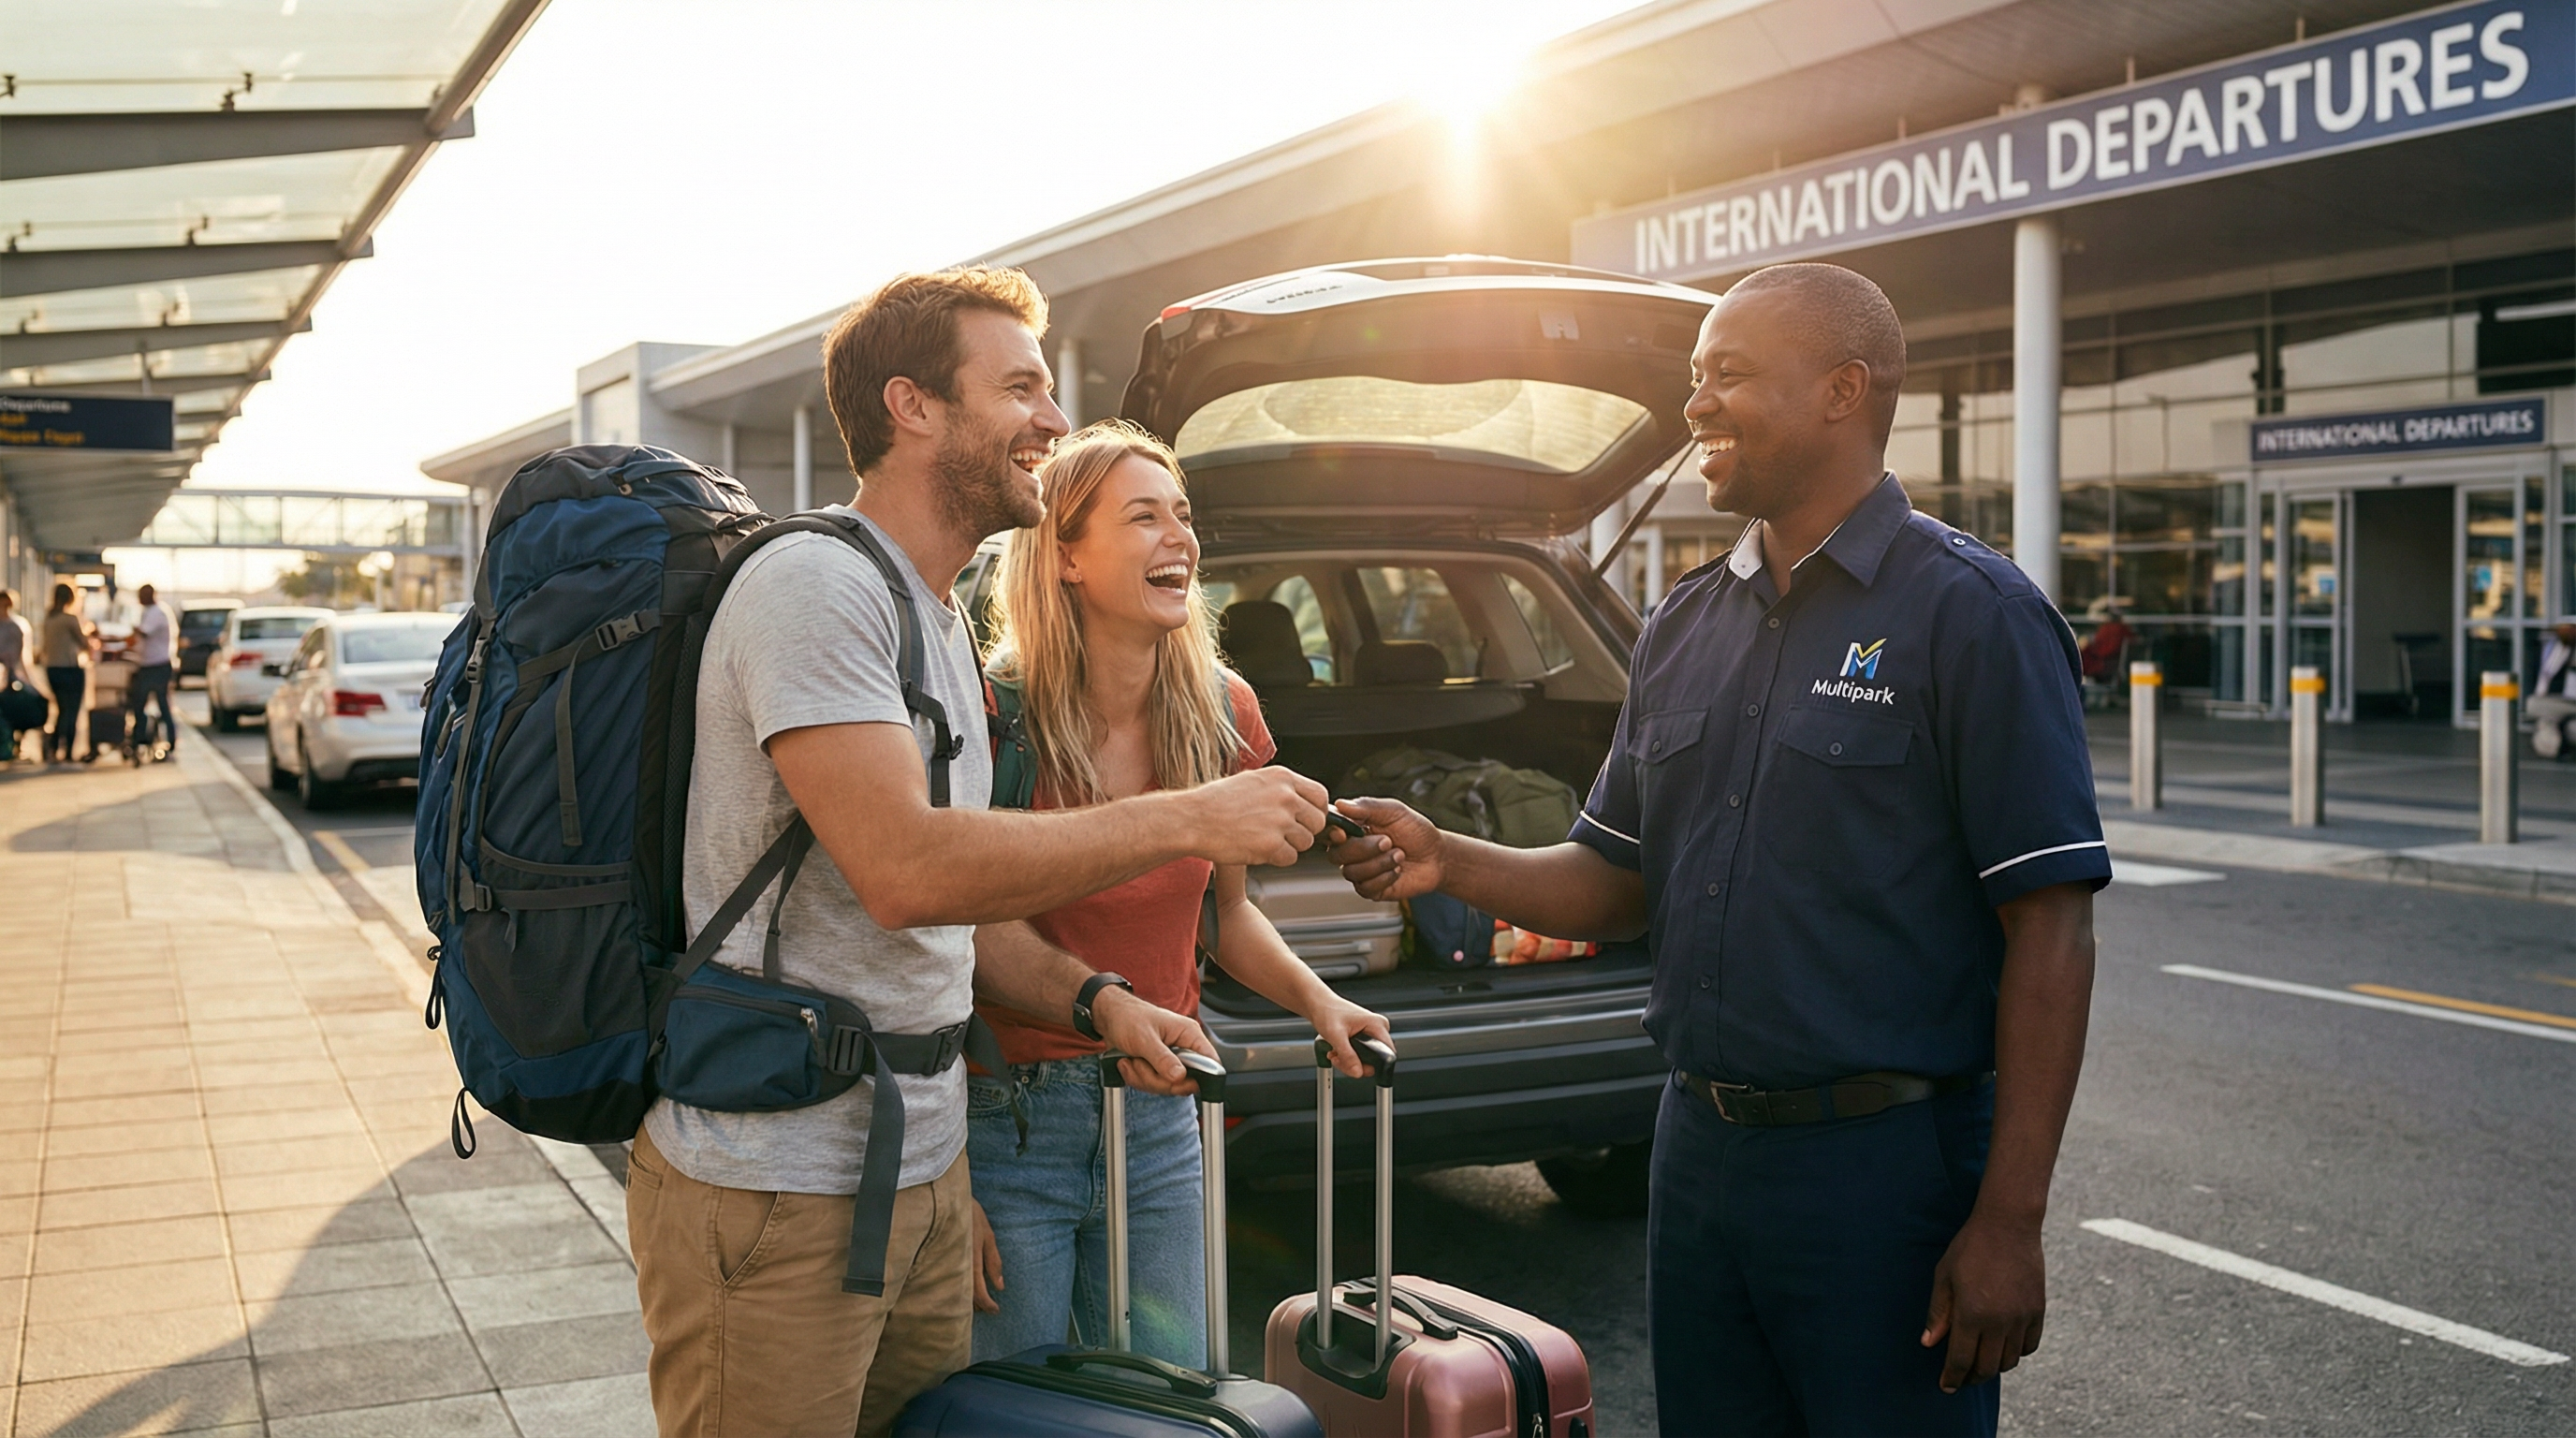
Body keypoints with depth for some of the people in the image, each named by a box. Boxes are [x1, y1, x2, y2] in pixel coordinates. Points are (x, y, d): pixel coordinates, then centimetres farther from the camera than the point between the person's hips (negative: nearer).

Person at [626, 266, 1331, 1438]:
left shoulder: (940, 625, 16)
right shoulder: (816, 584, -15)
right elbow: (901, 869, -27)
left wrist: (1093, 1001, 3)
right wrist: (1190, 819, -22)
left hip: (920, 1169, 9)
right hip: (774, 1198, -9)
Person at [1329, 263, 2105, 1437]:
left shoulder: (1969, 613, -10)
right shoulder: (1685, 627, 10)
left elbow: (2048, 933, -14)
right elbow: (1613, 887, 14)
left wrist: (2008, 1224, -18)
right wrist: (1449, 864, -5)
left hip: (1884, 1165, -6)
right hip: (1699, 1152, 6)